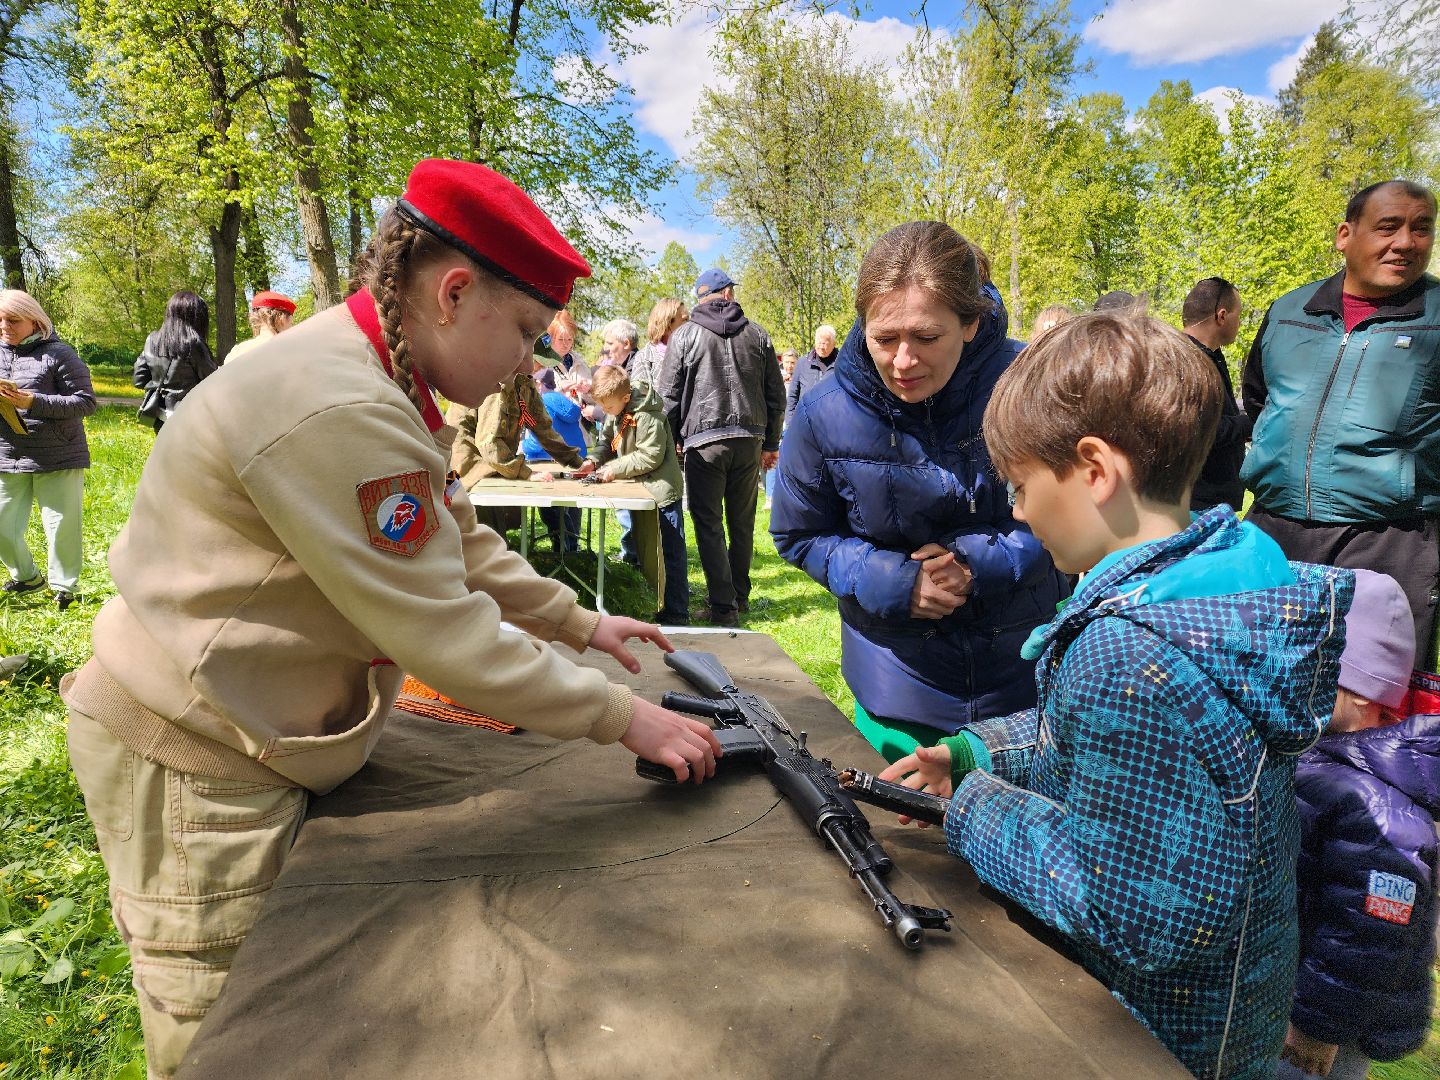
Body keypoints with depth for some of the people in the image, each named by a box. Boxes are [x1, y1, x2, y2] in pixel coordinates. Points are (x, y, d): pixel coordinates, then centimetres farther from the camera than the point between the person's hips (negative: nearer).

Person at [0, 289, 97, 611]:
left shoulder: (58, 354, -7)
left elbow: (86, 401, -11)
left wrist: (34, 402, -21)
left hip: (58, 458, -5)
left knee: (62, 526, 2)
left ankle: (63, 587, 21)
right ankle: (26, 577, 32)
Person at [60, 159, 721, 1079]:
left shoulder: (384, 389, 6)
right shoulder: (335, 411, -28)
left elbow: (460, 545, 14)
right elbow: (442, 633, -27)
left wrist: (581, 623, 12)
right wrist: (623, 716, -20)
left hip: (261, 741, 9)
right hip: (193, 762, -9)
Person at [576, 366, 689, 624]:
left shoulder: (647, 417, -21)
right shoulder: (616, 414, 8)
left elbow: (650, 456, -21)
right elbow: (606, 440, 17)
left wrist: (615, 469, -17)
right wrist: (593, 460, -1)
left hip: (662, 491, -10)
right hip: (641, 491, 10)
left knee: (671, 554, -6)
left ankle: (677, 614, -1)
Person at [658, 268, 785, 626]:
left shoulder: (684, 335, 1)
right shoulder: (758, 334, 9)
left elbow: (668, 396, 0)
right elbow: (776, 395, 11)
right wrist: (771, 443, 18)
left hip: (704, 441, -3)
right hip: (749, 440, 3)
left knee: (709, 524, 1)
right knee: (742, 523, 13)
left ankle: (723, 605, -1)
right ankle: (740, 597, 23)